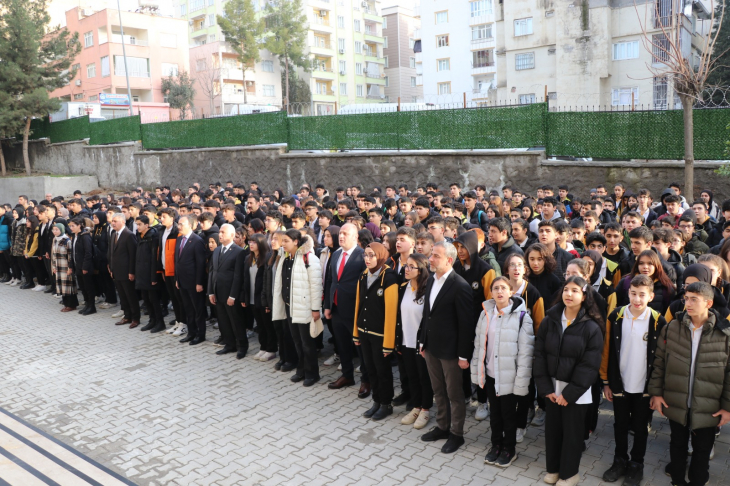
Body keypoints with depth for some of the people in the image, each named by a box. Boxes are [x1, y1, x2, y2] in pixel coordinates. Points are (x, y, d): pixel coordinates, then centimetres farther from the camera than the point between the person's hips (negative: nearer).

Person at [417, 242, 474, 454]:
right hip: (431, 347, 7)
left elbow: (466, 323, -17)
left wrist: (464, 355, -16)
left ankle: (456, 434, 26)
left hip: (450, 349, -7)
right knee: (438, 391, 20)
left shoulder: (460, 286, -19)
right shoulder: (431, 280, 5)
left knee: (454, 394, 9)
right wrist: (423, 341, 12)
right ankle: (442, 427, 36)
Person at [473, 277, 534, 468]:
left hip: (509, 377, -4)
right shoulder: (486, 313, 2)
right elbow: (479, 344, 8)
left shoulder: (521, 316, -13)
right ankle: (496, 445, 37)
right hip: (490, 374, 4)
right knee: (494, 412, 18)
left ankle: (509, 449, 30)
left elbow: (525, 352, -13)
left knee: (508, 413, 11)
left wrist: (521, 381, -15)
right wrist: (476, 371, 8)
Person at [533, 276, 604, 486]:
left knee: (572, 432, 10)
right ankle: (553, 468, 34)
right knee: (552, 429, 14)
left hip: (576, 391, -3)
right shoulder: (549, 321, -2)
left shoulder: (591, 327, -11)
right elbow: (540, 354, -2)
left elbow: (589, 365, -13)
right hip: (551, 387, 3)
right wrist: (545, 387, -8)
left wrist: (569, 393, -14)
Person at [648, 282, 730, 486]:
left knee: (702, 451, 15)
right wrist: (656, 392, -2)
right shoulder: (672, 328, -6)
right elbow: (659, 363, 0)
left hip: (707, 408, -2)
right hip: (675, 404, 2)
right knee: (677, 445, 21)